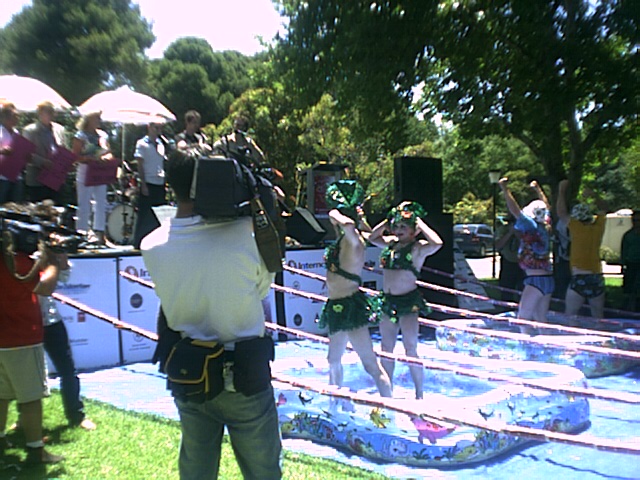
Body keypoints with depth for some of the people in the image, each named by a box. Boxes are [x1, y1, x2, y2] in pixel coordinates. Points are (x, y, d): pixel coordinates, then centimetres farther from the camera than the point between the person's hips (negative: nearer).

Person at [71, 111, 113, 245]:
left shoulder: (102, 135, 13)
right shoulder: (80, 136, -1)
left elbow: (108, 153, 10)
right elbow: (75, 156, -7)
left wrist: (106, 157, -13)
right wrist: (90, 159, -20)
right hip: (85, 174, -5)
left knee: (101, 205, 5)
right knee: (84, 207, -2)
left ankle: (99, 233, 12)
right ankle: (82, 233, 5)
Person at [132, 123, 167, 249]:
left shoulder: (161, 144, 15)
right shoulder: (142, 144, -3)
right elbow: (140, 165, -7)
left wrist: (165, 180, 10)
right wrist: (143, 184, -12)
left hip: (160, 183, 6)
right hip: (148, 183, -6)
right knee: (145, 214, -2)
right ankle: (140, 242, 7)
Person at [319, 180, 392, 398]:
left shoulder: (352, 240, -18)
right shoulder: (342, 238, 8)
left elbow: (348, 224, -41)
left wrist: (337, 214, -23)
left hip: (350, 306, -10)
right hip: (339, 306, 10)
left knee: (371, 366, -4)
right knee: (334, 361, 25)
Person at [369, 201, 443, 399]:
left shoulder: (418, 247, -8)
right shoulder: (391, 243, 10)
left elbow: (437, 243, -26)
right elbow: (372, 237, 22)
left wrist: (420, 223, -14)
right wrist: (388, 221, 10)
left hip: (409, 301, -6)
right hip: (387, 300, 6)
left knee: (410, 351, -3)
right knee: (386, 350, 13)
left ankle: (419, 394, 12)